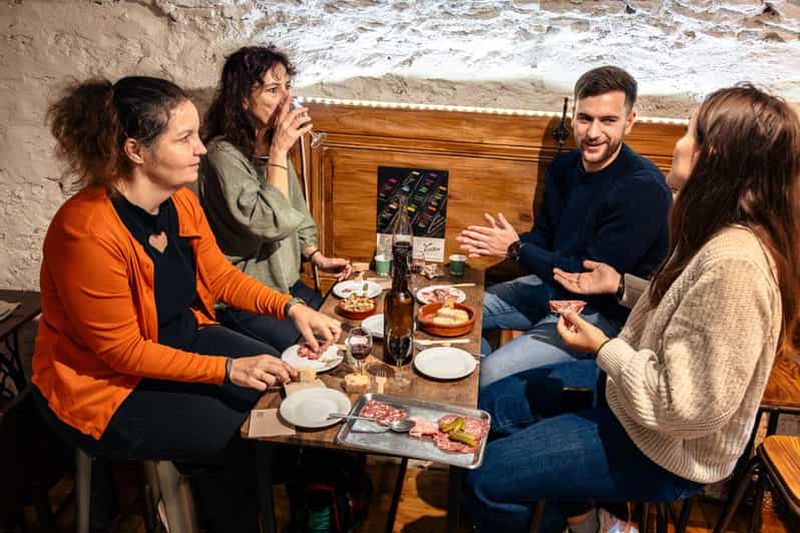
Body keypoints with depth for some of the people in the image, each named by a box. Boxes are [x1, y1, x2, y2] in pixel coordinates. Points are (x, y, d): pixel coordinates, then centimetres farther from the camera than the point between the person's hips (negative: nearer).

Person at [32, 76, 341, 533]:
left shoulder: (181, 202, -7)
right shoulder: (88, 232, -30)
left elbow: (221, 276, 4)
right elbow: (122, 350, -25)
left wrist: (291, 308, -10)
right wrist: (228, 369, -27)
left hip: (180, 337, 7)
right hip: (106, 382, -7)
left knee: (288, 389, -1)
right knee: (237, 442, -14)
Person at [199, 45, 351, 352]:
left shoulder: (271, 145, 6)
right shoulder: (224, 154, -21)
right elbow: (270, 223, -28)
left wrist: (317, 257, 4)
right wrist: (279, 152, -26)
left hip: (286, 283, 8)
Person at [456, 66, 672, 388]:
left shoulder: (644, 190, -23)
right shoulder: (564, 168, 2)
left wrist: (516, 249, -19)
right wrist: (502, 245, -12)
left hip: (604, 312, -8)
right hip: (553, 286, 8)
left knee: (491, 374, -22)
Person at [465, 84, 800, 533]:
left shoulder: (733, 263, -32)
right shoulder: (722, 232, -2)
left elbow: (687, 406, -30)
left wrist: (604, 348, -20)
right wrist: (621, 285, 7)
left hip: (670, 450, -9)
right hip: (641, 389, 10)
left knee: (488, 476, -11)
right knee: (496, 403, 13)